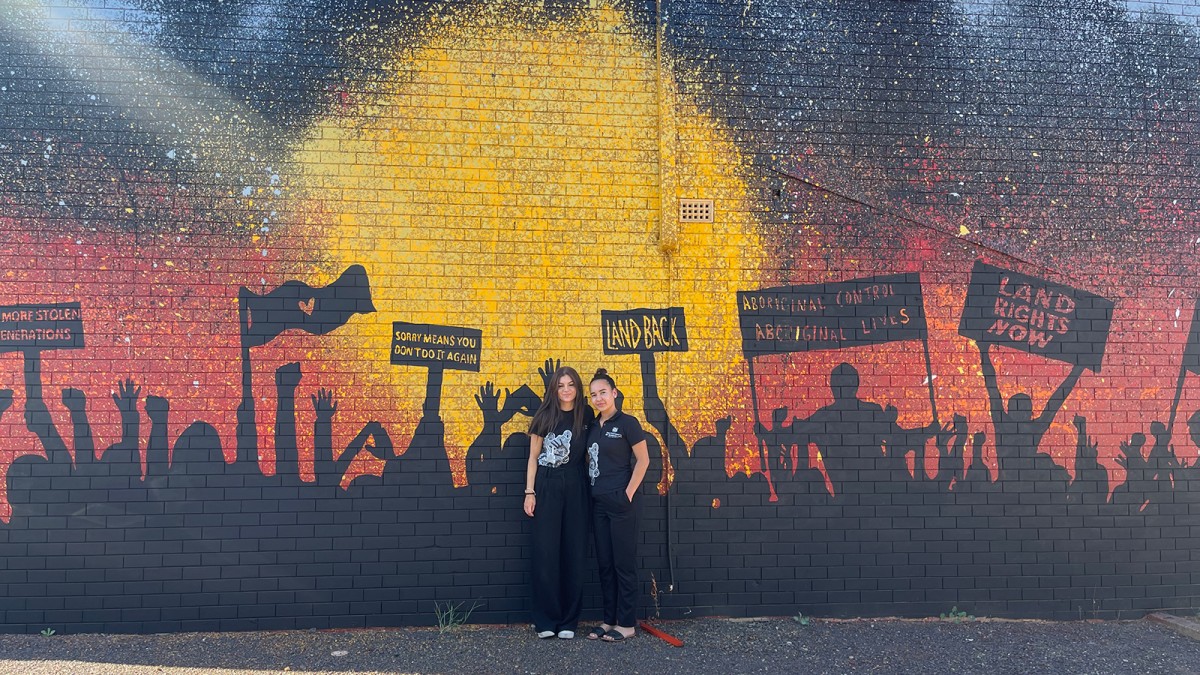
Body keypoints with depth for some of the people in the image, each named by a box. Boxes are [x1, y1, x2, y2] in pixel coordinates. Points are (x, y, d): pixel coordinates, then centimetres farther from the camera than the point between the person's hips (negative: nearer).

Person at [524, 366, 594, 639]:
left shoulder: (586, 416, 5)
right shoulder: (544, 416, 1)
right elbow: (533, 457, 3)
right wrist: (530, 492, -3)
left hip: (575, 487, 1)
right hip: (547, 486, -1)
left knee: (574, 552, 3)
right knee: (546, 552, -2)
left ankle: (569, 620, 13)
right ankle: (546, 619, 8)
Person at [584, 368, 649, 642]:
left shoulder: (627, 423, -7)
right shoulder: (593, 427, 12)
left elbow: (643, 459, -9)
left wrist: (629, 493, -13)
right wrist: (589, 489, 9)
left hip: (620, 501, -7)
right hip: (599, 502, 7)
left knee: (624, 562, 0)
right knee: (605, 563, 11)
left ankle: (627, 624, 9)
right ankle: (609, 619, 21)